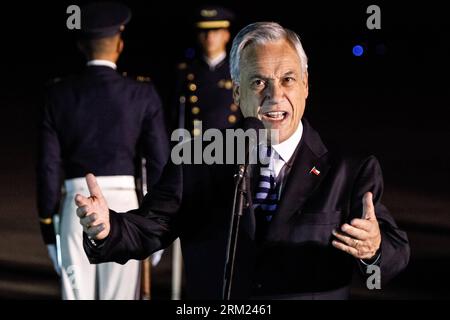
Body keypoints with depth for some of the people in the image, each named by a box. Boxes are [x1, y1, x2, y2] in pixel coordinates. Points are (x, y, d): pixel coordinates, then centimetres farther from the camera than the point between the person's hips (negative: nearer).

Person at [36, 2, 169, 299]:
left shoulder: (59, 94, 2)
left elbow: (48, 164, 1)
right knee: (120, 297, 2)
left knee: (77, 295, 6)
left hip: (77, 203, 1)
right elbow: (160, 162, -2)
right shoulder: (143, 95, -1)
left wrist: (47, 222, 9)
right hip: (123, 201, -1)